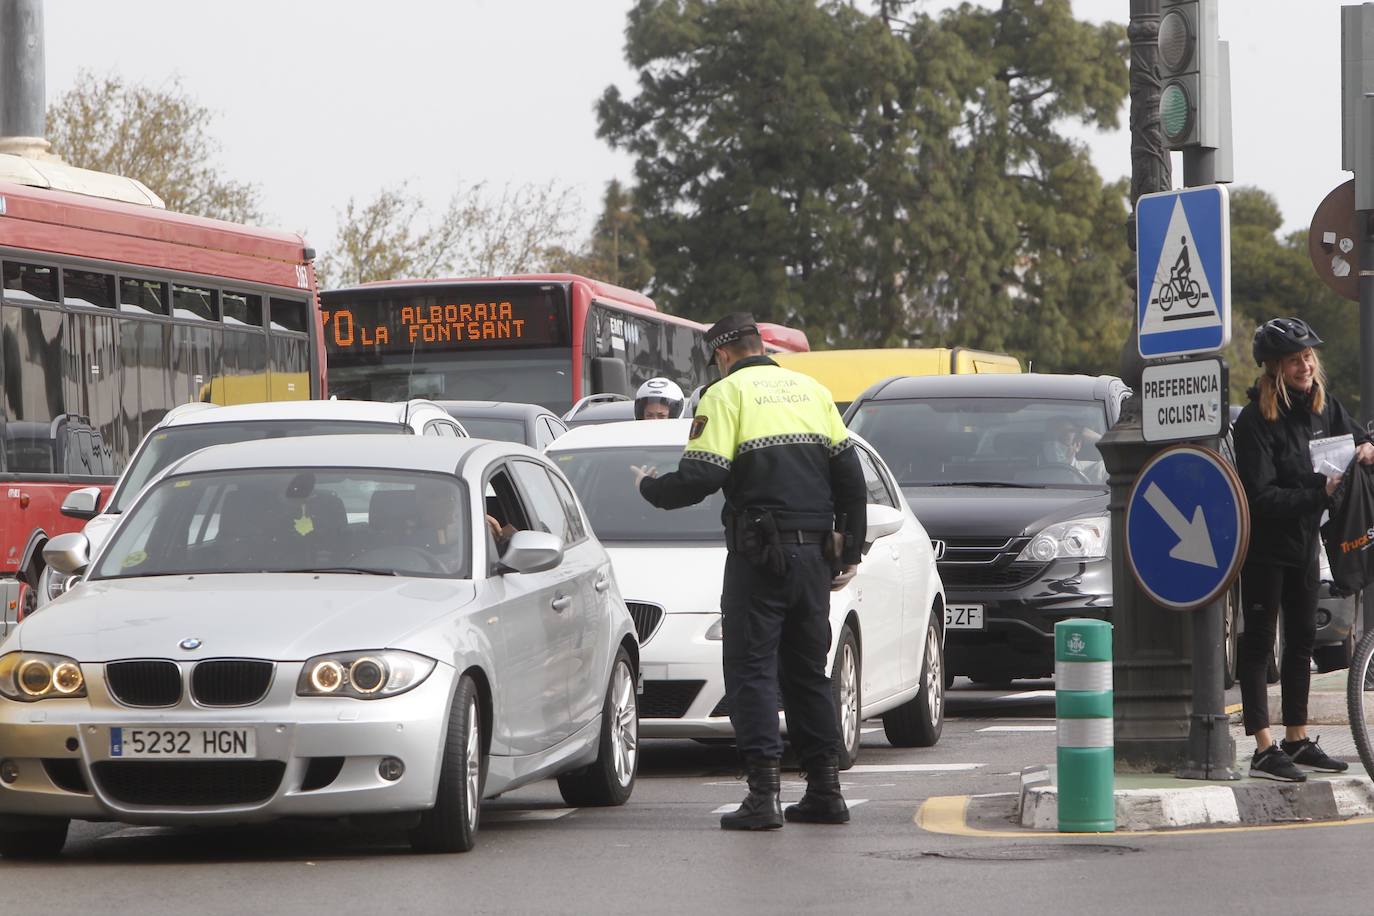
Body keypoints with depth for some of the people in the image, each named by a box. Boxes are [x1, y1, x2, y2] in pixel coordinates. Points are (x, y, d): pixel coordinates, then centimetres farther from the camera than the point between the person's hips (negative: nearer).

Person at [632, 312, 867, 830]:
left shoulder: (726, 395, -3)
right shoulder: (811, 390, 14)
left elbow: (699, 479, -12)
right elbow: (850, 477, 13)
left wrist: (649, 488, 7)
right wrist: (850, 550, 19)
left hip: (760, 556, -5)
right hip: (814, 552, 6)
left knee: (751, 671, -2)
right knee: (808, 671, 14)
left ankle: (764, 794, -11)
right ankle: (825, 791, 13)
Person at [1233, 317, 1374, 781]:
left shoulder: (1323, 406, 3)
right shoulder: (1256, 420, -19)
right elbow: (1262, 496, -22)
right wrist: (1318, 493, -28)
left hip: (1304, 542, 8)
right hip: (1264, 546, -8)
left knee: (1302, 640, 14)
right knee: (1258, 644, -3)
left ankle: (1297, 740, 24)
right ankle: (1263, 751, -4)